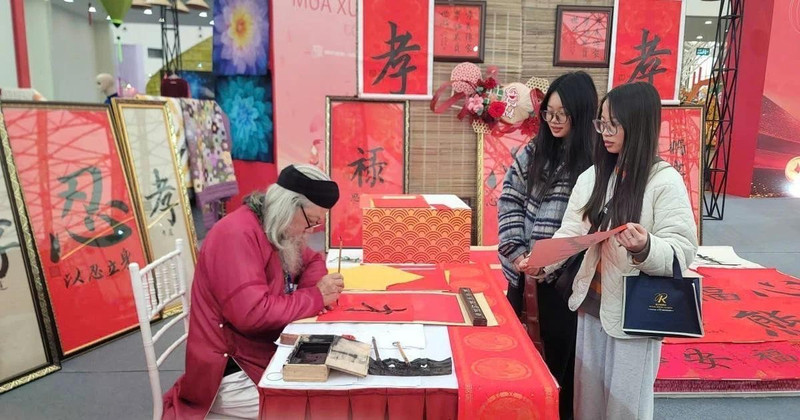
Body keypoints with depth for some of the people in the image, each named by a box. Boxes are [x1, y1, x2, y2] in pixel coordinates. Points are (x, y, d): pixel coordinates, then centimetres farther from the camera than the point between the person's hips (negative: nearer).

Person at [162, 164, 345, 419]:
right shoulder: (238, 235, -23)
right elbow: (252, 313, -31)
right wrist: (316, 298, -21)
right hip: (232, 374, -9)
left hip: (265, 355, 9)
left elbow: (312, 261, 18)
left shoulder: (279, 232, 6)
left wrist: (317, 284, -5)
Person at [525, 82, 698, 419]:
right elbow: (570, 232, 0)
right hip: (591, 304, 5)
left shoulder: (665, 181, -12)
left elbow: (682, 252, -15)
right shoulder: (592, 176, 4)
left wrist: (645, 249, -34)